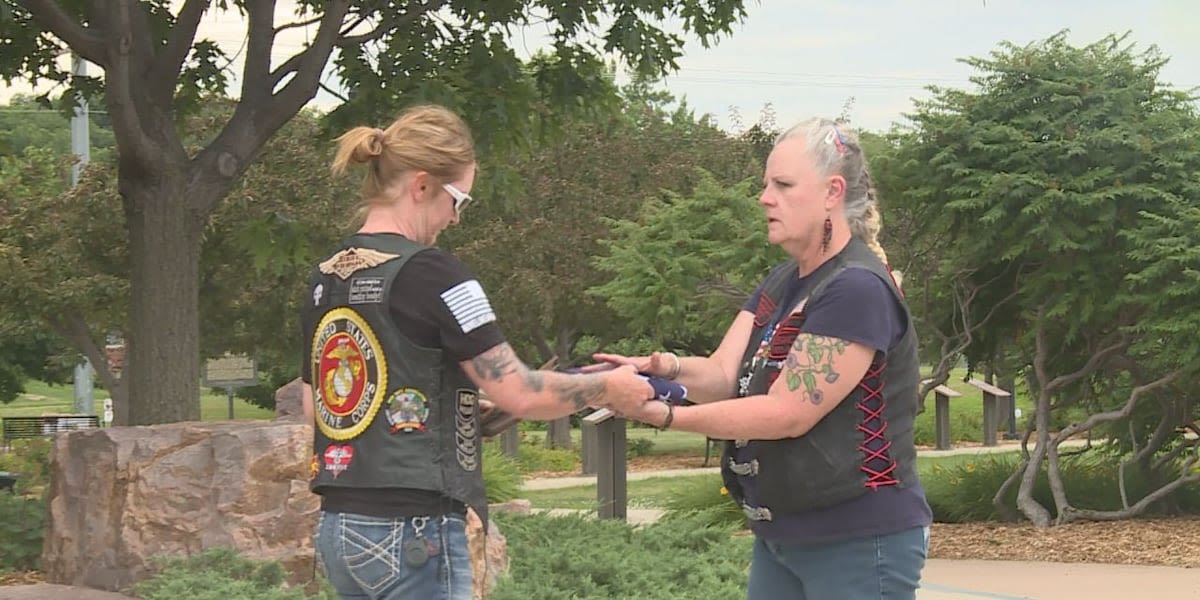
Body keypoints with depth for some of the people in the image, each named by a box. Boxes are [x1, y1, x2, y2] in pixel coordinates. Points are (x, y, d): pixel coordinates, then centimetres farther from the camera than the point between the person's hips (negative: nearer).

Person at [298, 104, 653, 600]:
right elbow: (520, 394, -15)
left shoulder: (325, 279, 10)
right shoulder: (429, 274, -14)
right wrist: (608, 388, 1)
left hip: (338, 526, 8)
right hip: (413, 532, -8)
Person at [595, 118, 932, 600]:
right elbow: (724, 374, 3)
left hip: (857, 543, -9)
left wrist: (664, 415, -25)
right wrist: (667, 368, -19)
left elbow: (787, 412, -22)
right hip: (780, 536, 9)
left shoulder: (857, 289, -18)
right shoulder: (781, 284, 13)